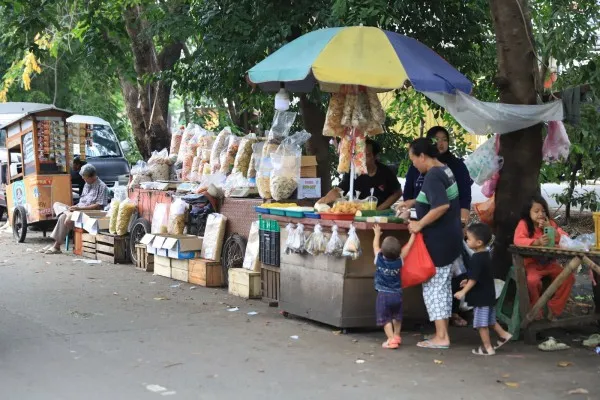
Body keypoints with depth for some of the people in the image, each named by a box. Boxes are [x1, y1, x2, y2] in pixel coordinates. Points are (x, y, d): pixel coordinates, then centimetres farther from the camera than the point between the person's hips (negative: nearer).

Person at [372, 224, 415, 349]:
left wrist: (377, 234, 22)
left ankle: (391, 339, -10)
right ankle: (396, 336, 31)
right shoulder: (400, 260, -8)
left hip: (383, 294, -2)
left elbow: (375, 246, 7)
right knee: (397, 317, 22)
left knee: (386, 319, 0)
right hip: (397, 294, 2)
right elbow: (407, 247, 0)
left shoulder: (379, 259, -10)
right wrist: (413, 234, 10)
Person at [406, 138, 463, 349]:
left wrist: (420, 224, -22)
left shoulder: (433, 176, -19)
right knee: (443, 286, 14)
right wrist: (410, 203, 28)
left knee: (433, 286, -3)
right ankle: (443, 333, 19)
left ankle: (441, 337, -2)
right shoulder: (445, 170, 12)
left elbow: (442, 206, -30)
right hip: (450, 239, 10)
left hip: (438, 241, -10)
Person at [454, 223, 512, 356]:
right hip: (488, 295, 10)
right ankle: (504, 335, 27)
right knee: (489, 319, 23)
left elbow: (474, 279, -25)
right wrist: (468, 282, 24)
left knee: (481, 323, 0)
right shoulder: (485, 255, 8)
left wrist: (463, 291, -22)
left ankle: (487, 348, 5)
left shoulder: (477, 258, -22)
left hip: (481, 296, -10)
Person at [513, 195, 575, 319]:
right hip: (531, 263, -5)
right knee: (533, 280, -34)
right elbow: (517, 240, -24)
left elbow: (565, 238, -1)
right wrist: (537, 242, -38)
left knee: (569, 278, -13)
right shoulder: (524, 223, -7)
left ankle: (554, 309, 1)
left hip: (549, 262, 5)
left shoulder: (550, 223, 7)